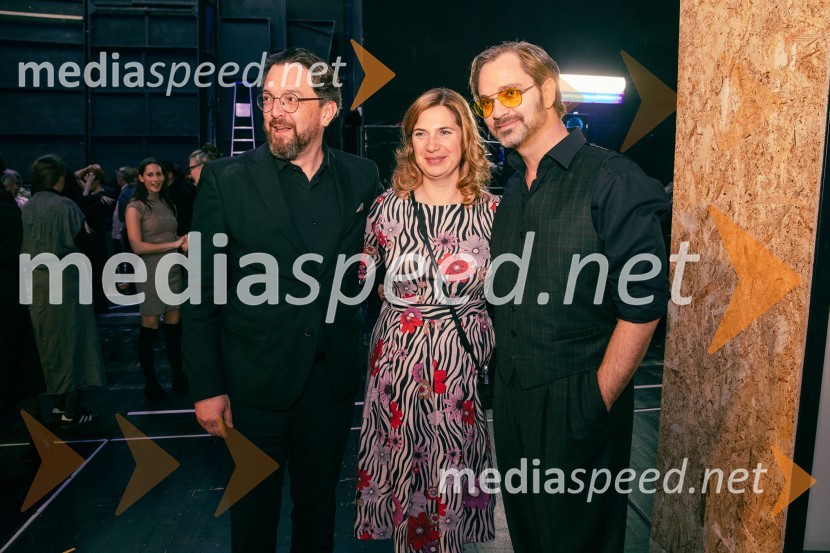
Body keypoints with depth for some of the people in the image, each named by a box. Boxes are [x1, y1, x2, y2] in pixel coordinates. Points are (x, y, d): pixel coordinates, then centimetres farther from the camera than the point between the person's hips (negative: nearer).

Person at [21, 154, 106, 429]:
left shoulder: (25, 208, 2)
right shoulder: (66, 206, -14)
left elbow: (22, 246, 5)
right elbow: (81, 242, -11)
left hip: (36, 282, 6)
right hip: (64, 281, -6)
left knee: (49, 343, 17)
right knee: (70, 342, 3)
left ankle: (59, 402, 27)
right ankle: (71, 411, 7)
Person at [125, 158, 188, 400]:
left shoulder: (167, 203, 10)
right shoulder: (135, 207, -7)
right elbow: (137, 246, -13)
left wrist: (184, 242, -3)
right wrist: (173, 244, -14)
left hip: (173, 268, 5)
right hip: (150, 271, -5)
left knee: (174, 324, 8)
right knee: (149, 327, 3)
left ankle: (178, 376, 19)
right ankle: (150, 382, 16)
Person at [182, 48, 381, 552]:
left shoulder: (362, 178, -1)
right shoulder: (226, 179, -8)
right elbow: (202, 293, -6)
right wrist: (207, 389, -7)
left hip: (333, 378, 2)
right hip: (255, 381, -1)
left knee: (319, 503, 21)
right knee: (255, 510, 17)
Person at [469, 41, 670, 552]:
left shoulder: (611, 179, -14)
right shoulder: (513, 192, 9)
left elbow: (643, 304, -17)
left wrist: (597, 404, -15)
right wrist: (502, 383, 8)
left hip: (577, 406, -6)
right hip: (512, 398, 7)